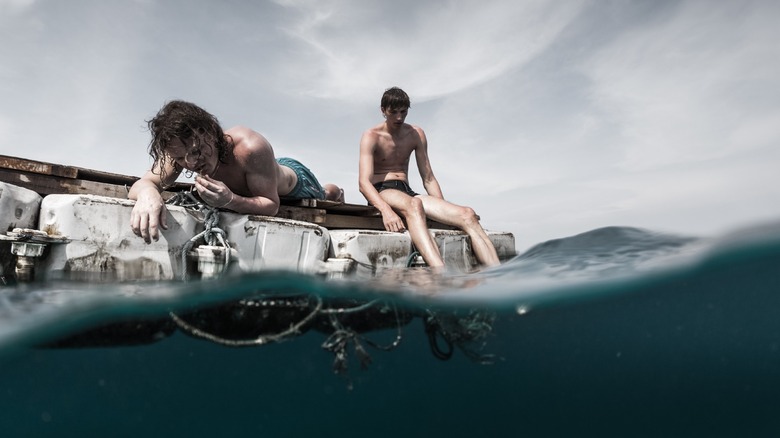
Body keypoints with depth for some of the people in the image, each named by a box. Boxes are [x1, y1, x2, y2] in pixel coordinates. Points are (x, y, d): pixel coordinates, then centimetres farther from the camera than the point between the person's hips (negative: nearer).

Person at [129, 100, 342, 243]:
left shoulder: (251, 148, -49)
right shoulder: (182, 148, -32)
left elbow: (272, 205, -41)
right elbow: (142, 184, -36)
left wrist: (230, 201, -59)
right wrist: (147, 193, -61)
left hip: (293, 177, -4)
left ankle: (333, 192, 60)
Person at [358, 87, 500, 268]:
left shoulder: (416, 134, 13)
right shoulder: (371, 136, -2)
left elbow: (428, 179, 13)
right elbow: (364, 182, -16)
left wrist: (444, 209, -2)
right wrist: (386, 210, -36)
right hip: (381, 192, -5)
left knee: (467, 215, -20)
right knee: (413, 204, -43)